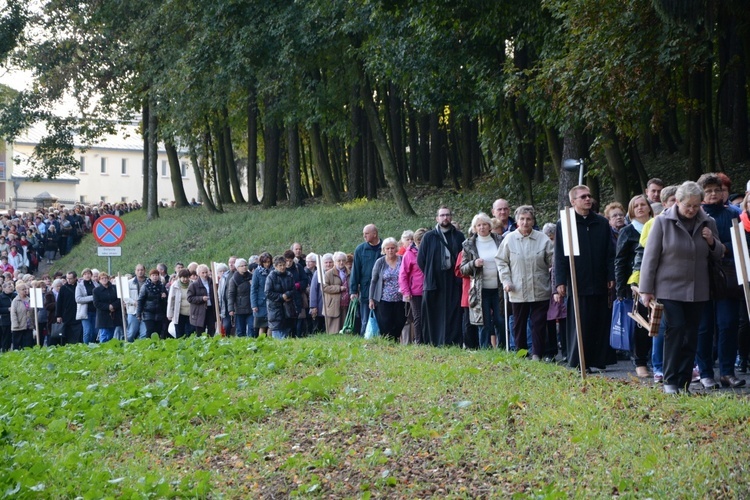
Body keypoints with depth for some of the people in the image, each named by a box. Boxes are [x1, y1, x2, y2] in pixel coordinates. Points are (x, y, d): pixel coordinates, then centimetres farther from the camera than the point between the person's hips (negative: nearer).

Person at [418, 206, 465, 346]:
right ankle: (432, 344, 3)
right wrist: (429, 275, 6)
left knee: (454, 316, -2)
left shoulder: (459, 236, 9)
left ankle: (454, 343, -1)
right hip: (434, 282, -1)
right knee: (433, 316, -1)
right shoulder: (429, 237, 6)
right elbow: (420, 259, 9)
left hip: (454, 283, 1)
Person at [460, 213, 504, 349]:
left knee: (500, 322, 1)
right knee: (485, 324, 0)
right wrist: (474, 264, -15)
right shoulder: (469, 245, 3)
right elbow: (463, 269, 4)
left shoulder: (500, 241, 7)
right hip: (480, 290, -1)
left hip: (498, 288, 1)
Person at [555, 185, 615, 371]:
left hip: (600, 284, 3)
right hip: (577, 284, -3)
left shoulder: (602, 223, 11)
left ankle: (598, 361, 12)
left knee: (601, 324, 5)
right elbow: (559, 256, 0)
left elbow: (610, 253, 12)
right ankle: (576, 363, 6)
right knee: (579, 326, -1)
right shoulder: (565, 224, 2)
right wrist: (560, 281, -6)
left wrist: (611, 276, 4)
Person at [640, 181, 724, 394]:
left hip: (697, 290, 4)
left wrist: (712, 242, -5)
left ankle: (684, 383, 11)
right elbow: (650, 257, -4)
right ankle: (670, 381, -3)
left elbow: (718, 256, 18)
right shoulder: (662, 222, -4)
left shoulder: (707, 223, 7)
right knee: (675, 329, -12)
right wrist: (646, 290, -6)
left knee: (691, 335, 4)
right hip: (669, 288, -4)